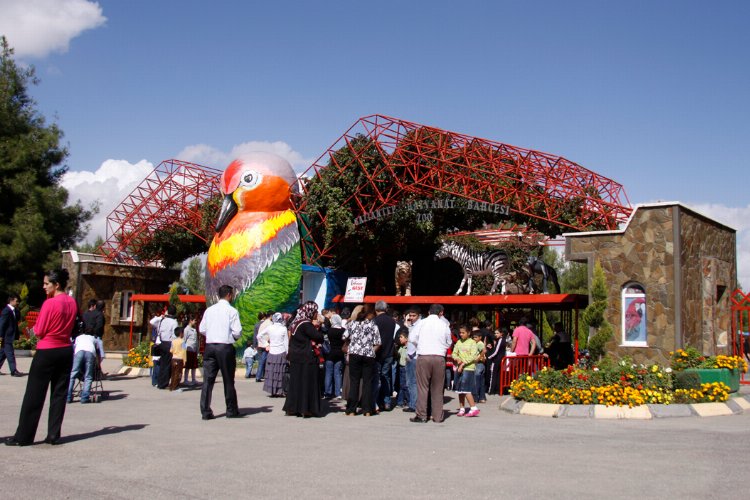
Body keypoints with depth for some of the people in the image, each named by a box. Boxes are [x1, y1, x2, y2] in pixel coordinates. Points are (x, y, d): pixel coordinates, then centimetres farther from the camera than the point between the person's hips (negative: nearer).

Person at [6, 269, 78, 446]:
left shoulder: (50, 303, -15)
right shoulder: (72, 302, 4)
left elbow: (38, 331, -10)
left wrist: (34, 328, 9)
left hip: (47, 352, -6)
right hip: (66, 351, 6)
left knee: (34, 395, 2)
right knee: (59, 394, 9)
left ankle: (23, 437, 8)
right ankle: (54, 435, 11)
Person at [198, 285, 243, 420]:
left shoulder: (209, 310, 8)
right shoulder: (232, 311, -7)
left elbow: (201, 329, 11)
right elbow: (237, 332, -11)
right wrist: (233, 336, 10)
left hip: (210, 346, 4)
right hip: (225, 347, -4)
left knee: (208, 379, 4)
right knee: (228, 380, 8)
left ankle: (205, 412, 2)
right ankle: (231, 411, 17)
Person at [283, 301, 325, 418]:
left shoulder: (295, 322, 11)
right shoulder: (306, 324, -17)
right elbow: (319, 337, -20)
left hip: (295, 357, 9)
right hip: (306, 359, -9)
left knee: (295, 382, 12)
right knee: (307, 382, -1)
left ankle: (292, 408, 16)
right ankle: (305, 409, 1)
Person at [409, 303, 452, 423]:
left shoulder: (422, 322, -1)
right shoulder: (444, 325, 3)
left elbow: (412, 338, 0)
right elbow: (448, 343, 10)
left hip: (423, 356, -1)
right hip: (439, 357, 1)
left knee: (422, 387, 4)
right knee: (437, 388, 9)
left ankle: (421, 416, 4)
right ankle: (437, 417, 12)